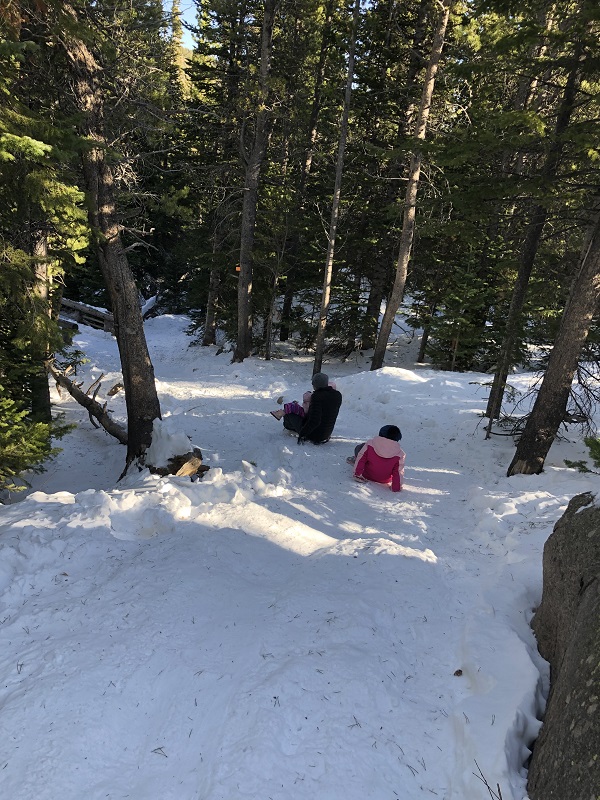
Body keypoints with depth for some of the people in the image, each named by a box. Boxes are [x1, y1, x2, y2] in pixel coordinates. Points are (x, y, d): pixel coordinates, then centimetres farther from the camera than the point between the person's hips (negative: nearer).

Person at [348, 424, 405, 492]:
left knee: (359, 448, 13)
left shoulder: (370, 444, -20)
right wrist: (396, 488, -8)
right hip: (384, 481, 1)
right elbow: (398, 472, -18)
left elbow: (361, 458, -14)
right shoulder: (399, 454, -21)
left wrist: (357, 473, -6)